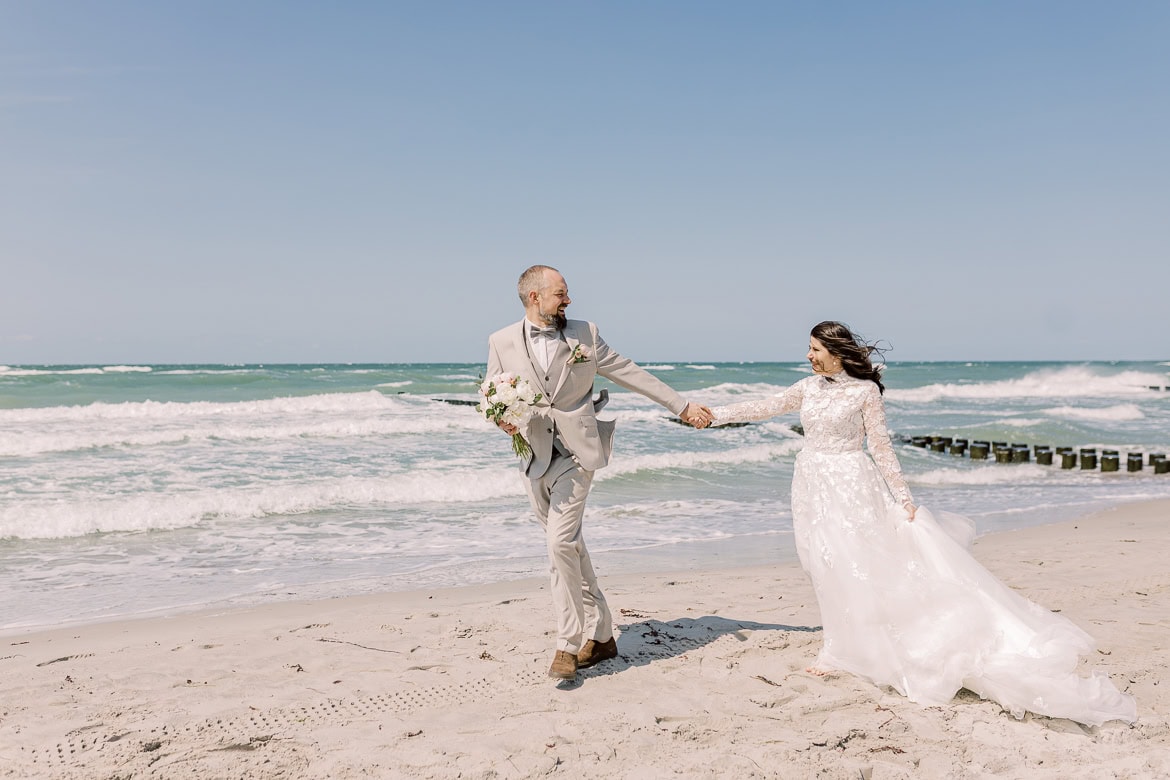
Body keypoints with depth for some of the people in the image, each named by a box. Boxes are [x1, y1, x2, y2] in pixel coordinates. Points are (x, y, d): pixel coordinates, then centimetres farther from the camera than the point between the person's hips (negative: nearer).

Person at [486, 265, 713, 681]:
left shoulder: (583, 334, 3)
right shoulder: (502, 342, 2)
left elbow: (631, 373, 8)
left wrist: (681, 405, 9)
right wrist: (503, 419, -15)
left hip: (577, 452, -2)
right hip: (537, 459, 2)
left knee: (561, 542, -17)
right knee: (570, 548, 10)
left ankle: (569, 644, -6)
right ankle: (600, 636, 25)